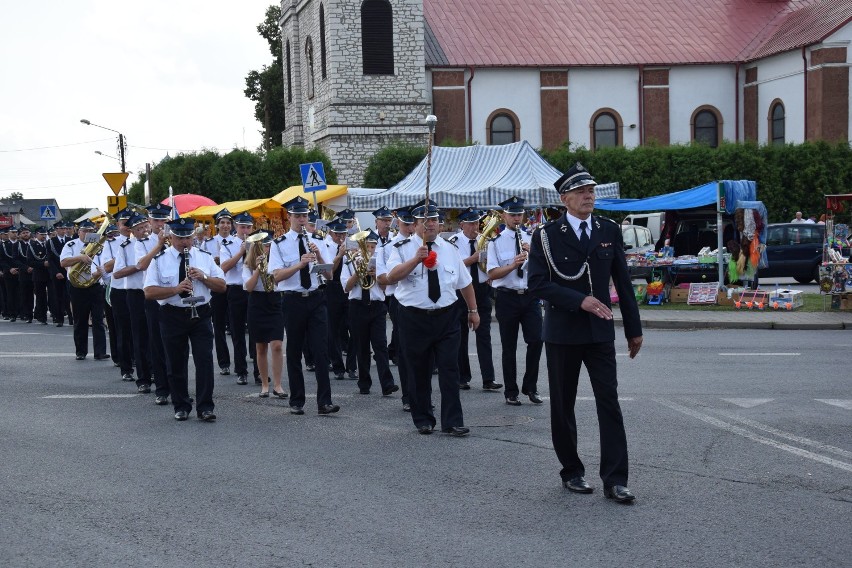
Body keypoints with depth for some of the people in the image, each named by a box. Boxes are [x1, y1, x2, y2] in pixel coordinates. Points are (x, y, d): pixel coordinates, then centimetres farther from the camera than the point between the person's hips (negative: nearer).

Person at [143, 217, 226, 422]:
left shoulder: (205, 257, 7)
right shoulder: (159, 260, 1)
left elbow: (222, 286, 5)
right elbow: (149, 292, -8)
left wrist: (204, 277, -13)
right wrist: (176, 289, -22)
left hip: (200, 315, 1)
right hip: (172, 317, -1)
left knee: (205, 361, -5)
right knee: (176, 364, 7)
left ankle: (205, 407, 0)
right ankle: (181, 407, 19)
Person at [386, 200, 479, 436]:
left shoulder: (450, 249, 10)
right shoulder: (403, 249, -2)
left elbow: (465, 283, 17)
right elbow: (392, 277, -19)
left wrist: (473, 310, 18)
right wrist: (416, 259, -29)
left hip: (447, 317, 2)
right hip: (414, 318, -2)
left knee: (450, 370, -3)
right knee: (419, 372, 7)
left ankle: (452, 422, 0)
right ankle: (422, 420, 20)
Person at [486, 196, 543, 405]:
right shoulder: (496, 242, 1)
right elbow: (492, 274, -7)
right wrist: (513, 265, -22)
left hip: (530, 296, 2)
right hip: (507, 298, -2)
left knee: (536, 340, -6)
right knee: (509, 347, 5)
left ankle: (530, 387, 10)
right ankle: (511, 392, 14)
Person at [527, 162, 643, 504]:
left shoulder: (610, 231, 6)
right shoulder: (547, 236, -5)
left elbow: (623, 282, 9)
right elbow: (538, 283, -13)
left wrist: (634, 328, 10)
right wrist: (579, 300, -23)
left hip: (600, 332, 2)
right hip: (562, 333, -2)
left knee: (609, 402, -5)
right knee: (562, 406, 7)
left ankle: (615, 480, -2)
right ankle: (571, 471, 23)